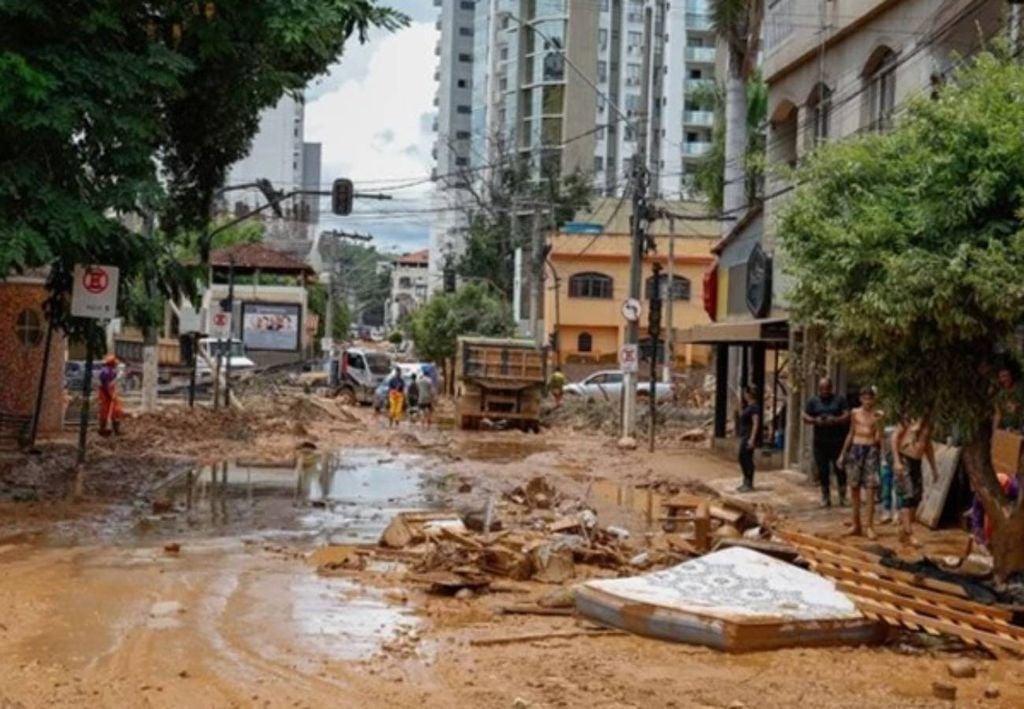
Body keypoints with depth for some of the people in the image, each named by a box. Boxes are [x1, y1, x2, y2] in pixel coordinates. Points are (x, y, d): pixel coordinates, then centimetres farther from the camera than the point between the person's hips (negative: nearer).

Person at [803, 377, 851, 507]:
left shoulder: (840, 399, 5)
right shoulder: (813, 401, 9)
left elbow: (847, 416, -1)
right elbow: (805, 417, 7)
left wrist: (835, 420, -18)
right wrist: (815, 420, -13)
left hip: (837, 441, -1)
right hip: (820, 441, 2)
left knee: (840, 469, -3)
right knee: (822, 471, 3)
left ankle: (842, 497, 6)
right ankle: (825, 497, 13)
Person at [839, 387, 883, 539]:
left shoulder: (877, 416, 2)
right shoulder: (855, 413, 8)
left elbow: (878, 438, -1)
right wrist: (843, 453, 16)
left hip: (871, 450, -3)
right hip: (856, 448, 3)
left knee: (870, 489, -8)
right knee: (854, 487, 6)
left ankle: (869, 526, -4)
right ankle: (856, 525, 16)